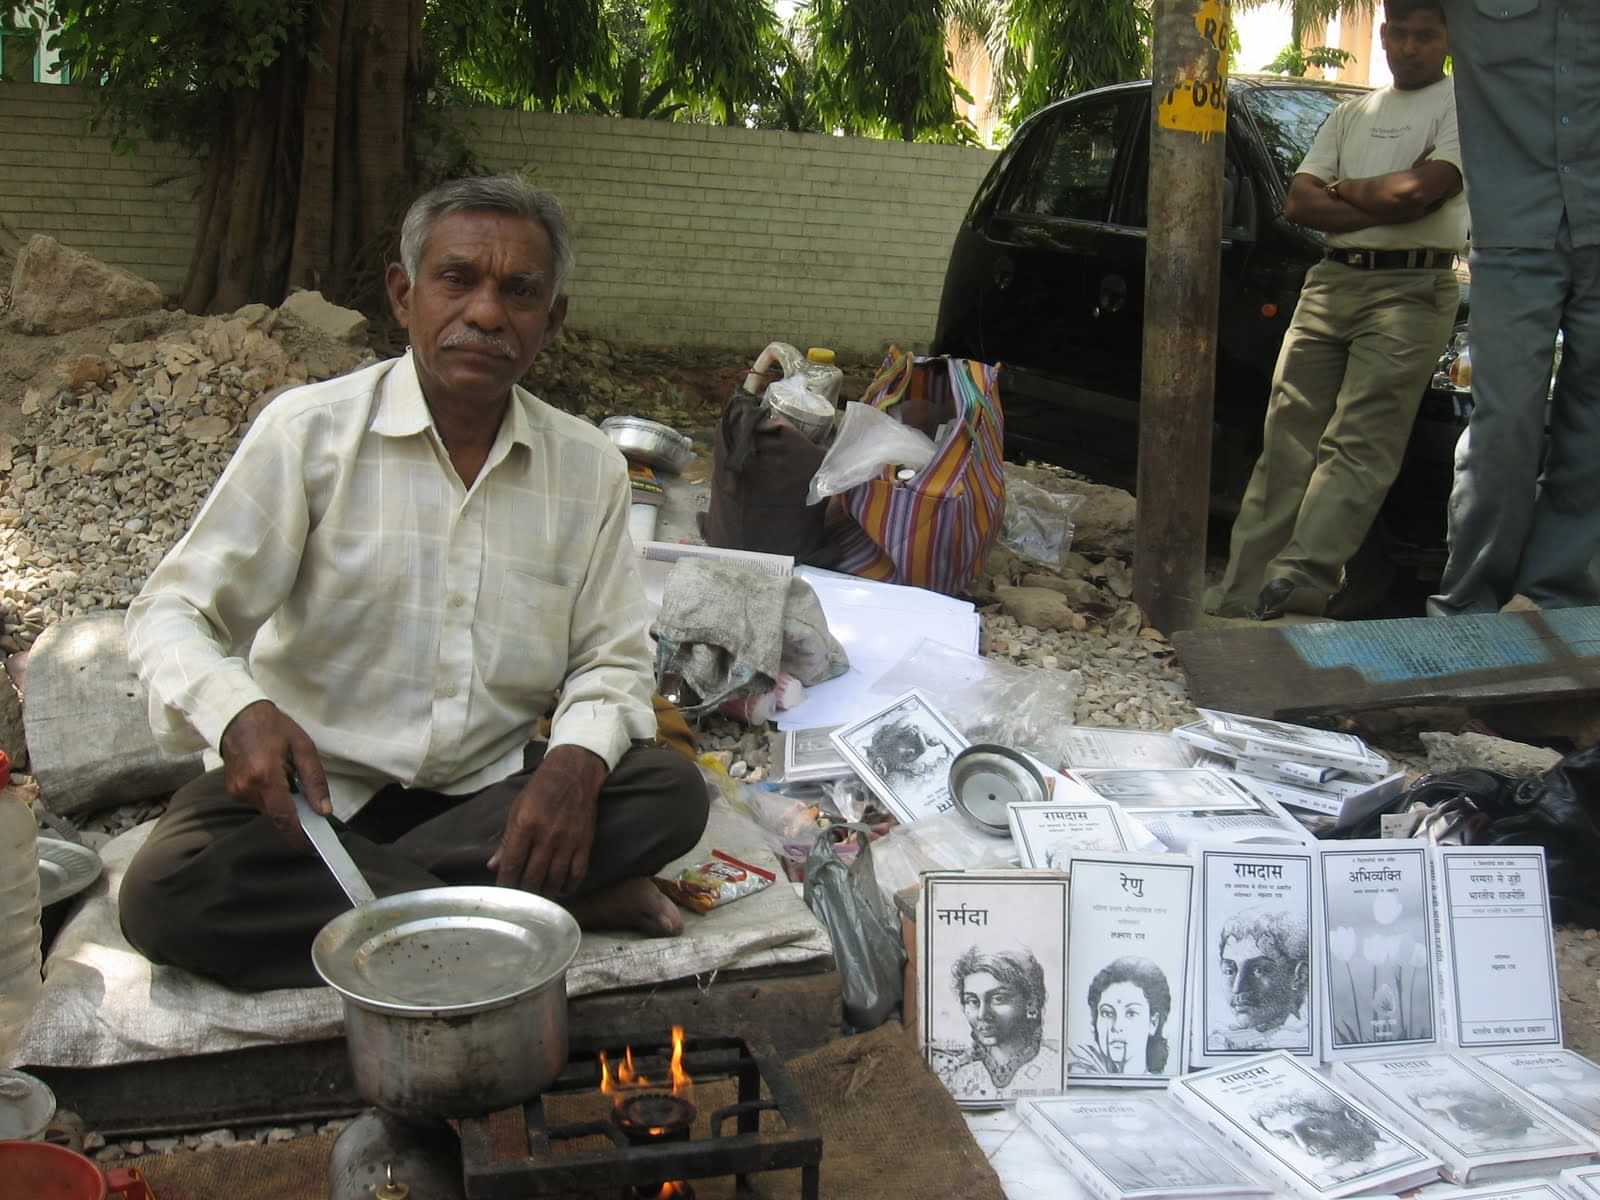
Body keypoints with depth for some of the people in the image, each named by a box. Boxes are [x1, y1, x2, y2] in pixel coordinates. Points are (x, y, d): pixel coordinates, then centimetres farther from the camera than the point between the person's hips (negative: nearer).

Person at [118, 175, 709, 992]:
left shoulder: (589, 469, 2)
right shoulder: (309, 431, -7)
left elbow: (611, 660, 5)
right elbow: (172, 614, -8)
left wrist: (577, 758, -19)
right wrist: (238, 713, -31)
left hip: (490, 794, 2)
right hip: (313, 787, -1)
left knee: (671, 792, -22)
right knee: (166, 893, -31)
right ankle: (570, 903, -24)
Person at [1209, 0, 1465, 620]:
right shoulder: (1352, 114, 24)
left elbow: (1418, 191, -10)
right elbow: (1299, 203, 13)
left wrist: (1341, 188, 6)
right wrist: (1384, 207, -1)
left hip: (1411, 289, -5)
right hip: (1331, 283, 5)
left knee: (1358, 442, -17)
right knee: (1286, 442, -2)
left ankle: (1302, 576, -27)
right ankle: (1240, 596, -5)